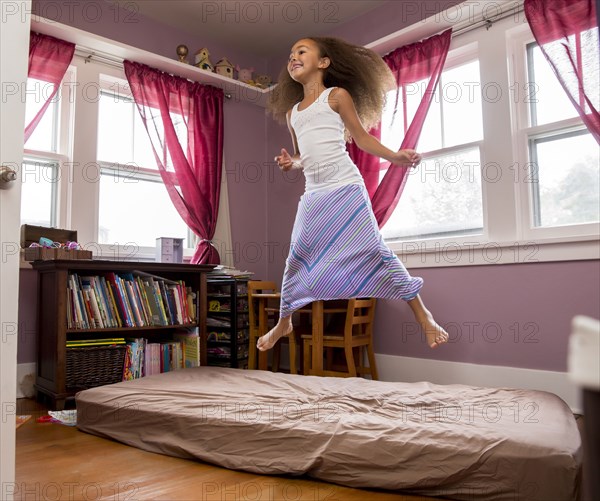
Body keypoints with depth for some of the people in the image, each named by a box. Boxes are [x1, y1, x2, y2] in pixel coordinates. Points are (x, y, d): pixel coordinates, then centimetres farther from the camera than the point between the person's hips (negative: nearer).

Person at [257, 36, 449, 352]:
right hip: (313, 194, 6)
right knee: (297, 259, 8)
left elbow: (362, 138, 3)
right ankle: (284, 322, 25)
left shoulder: (336, 95, 5)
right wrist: (290, 163, 2)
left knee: (373, 250, -8)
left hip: (345, 189, -5)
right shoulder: (292, 112, 20)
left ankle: (422, 314, 4)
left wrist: (395, 156, -10)